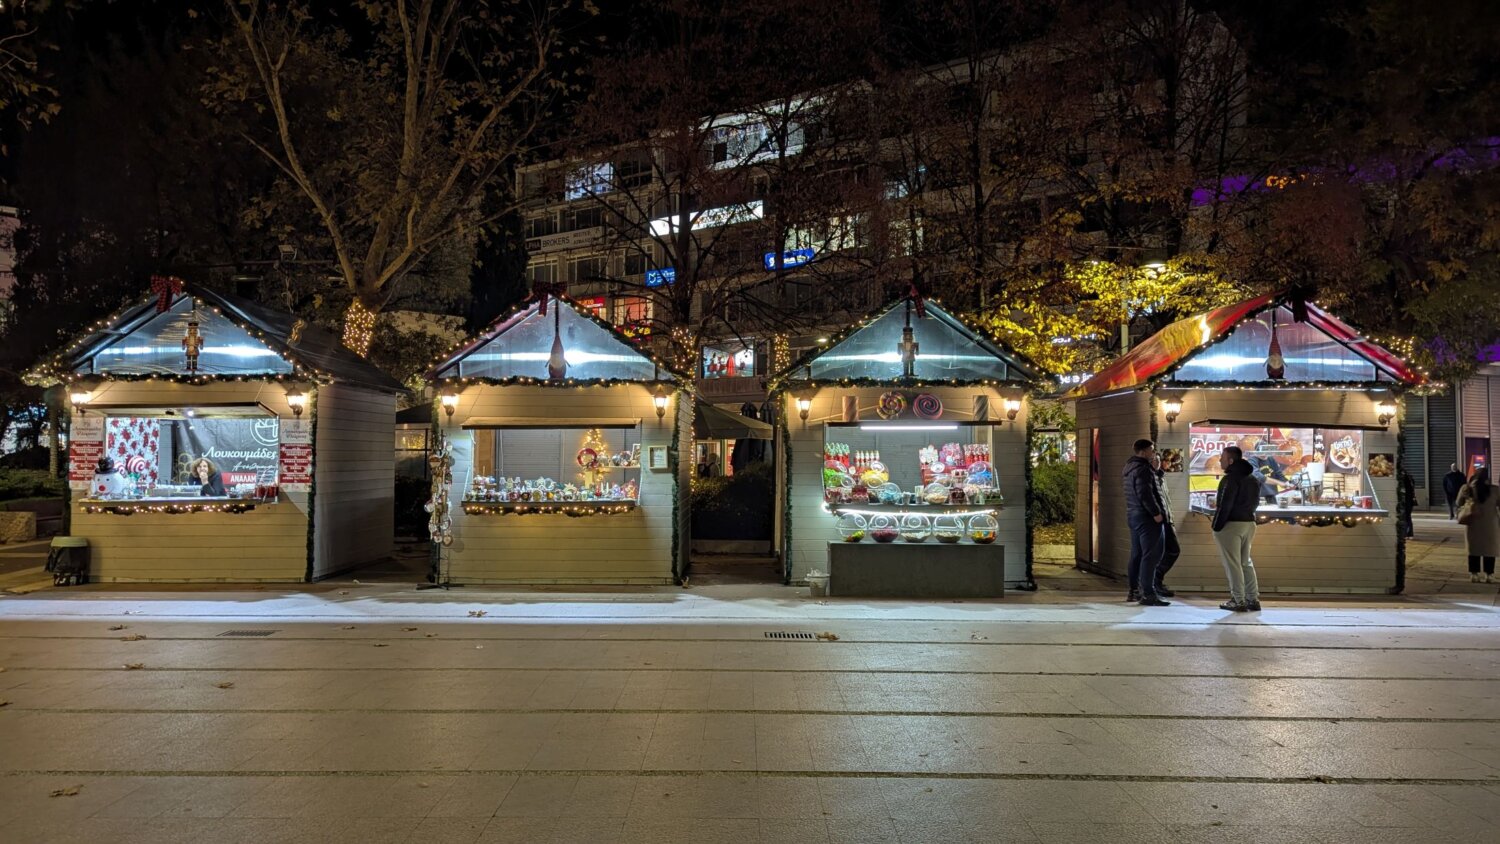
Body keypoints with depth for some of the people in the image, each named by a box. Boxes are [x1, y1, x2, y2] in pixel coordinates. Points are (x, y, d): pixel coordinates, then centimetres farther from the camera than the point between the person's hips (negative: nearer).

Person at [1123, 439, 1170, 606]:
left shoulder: (1130, 465, 14)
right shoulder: (1143, 469, -17)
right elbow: (1145, 494, -24)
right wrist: (1156, 513, -19)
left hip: (1133, 515, 10)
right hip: (1147, 517, -10)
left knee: (1137, 554, 15)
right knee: (1151, 555, -9)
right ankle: (1148, 594, -10)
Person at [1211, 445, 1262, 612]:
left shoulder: (1231, 479, -16)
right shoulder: (1253, 478, 11)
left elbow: (1225, 505, -19)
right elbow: (1254, 501, 19)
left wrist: (1216, 527, -13)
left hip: (1231, 524, -9)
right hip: (1249, 523, 9)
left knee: (1232, 564, -3)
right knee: (1246, 562, 15)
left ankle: (1238, 601, -2)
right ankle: (1253, 599, 16)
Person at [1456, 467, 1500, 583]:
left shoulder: (1466, 488, -5)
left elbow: (1459, 504, 5)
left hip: (1473, 523, 1)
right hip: (1490, 524, -1)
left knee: (1474, 549, 9)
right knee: (1490, 549, 7)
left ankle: (1473, 574, 9)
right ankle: (1489, 575, 9)